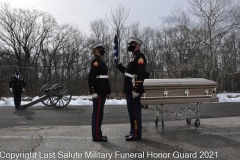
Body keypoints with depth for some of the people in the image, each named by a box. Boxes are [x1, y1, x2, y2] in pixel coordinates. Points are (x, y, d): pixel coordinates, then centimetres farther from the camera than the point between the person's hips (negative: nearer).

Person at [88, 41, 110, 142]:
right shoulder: (96, 61, -12)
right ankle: (96, 136, 1)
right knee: (97, 113, -5)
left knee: (98, 113, 13)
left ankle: (97, 134, 20)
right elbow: (91, 77, -20)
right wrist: (93, 92, -22)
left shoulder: (99, 61, 19)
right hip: (99, 92, -10)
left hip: (101, 91, 10)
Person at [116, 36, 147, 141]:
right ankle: (134, 132, 24)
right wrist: (119, 66, 12)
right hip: (130, 90, 11)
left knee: (135, 112, -5)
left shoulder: (140, 57, -12)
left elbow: (141, 75, -21)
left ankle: (136, 134, 2)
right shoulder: (135, 57, 21)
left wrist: (136, 89, -25)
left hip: (134, 91, -11)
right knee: (132, 112, 14)